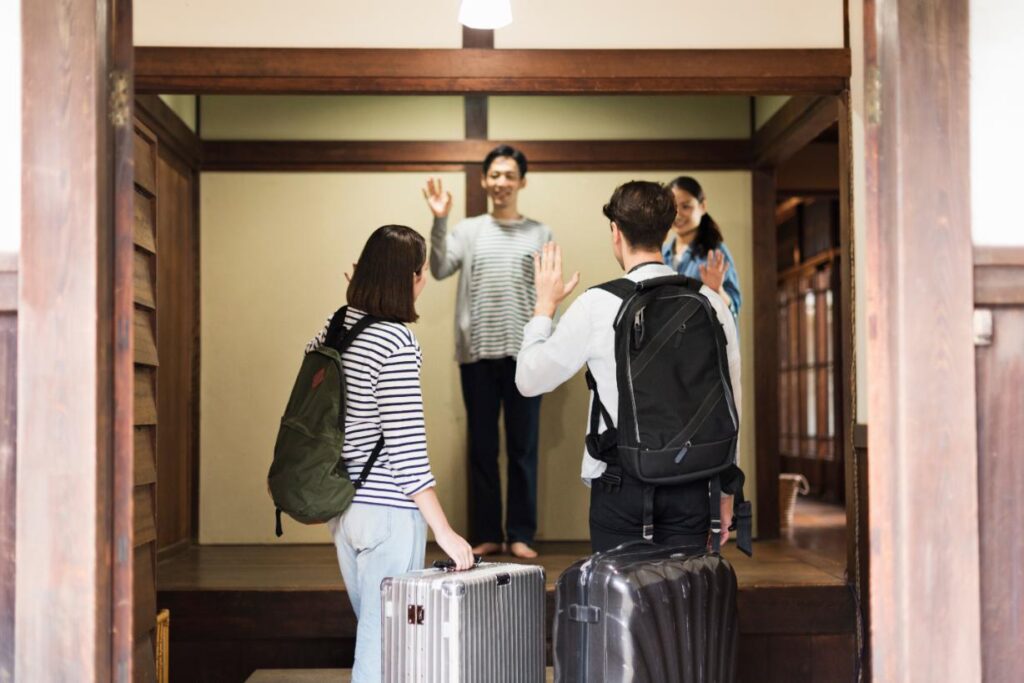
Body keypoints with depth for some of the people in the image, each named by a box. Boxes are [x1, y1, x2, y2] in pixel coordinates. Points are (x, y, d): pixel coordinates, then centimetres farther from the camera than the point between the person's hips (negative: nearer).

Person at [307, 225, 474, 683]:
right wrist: (445, 532, -17)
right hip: (388, 512, -9)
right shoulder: (398, 343, -18)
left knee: (372, 632, 21)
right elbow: (406, 448, -20)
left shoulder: (337, 328, 4)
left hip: (345, 507, 9)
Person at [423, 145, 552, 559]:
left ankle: (521, 535, 11)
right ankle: (486, 535, 14)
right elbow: (439, 269, -8)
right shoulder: (467, 231, 8)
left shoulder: (540, 234, 8)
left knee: (523, 448, 3)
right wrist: (439, 221, -20)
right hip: (477, 354, 1)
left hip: (524, 355, 0)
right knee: (482, 447, 6)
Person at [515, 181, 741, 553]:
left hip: (621, 484, -3)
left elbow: (529, 379, 1)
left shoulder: (597, 305, -9)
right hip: (692, 484, 3)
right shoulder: (711, 303, 1)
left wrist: (545, 306, 14)